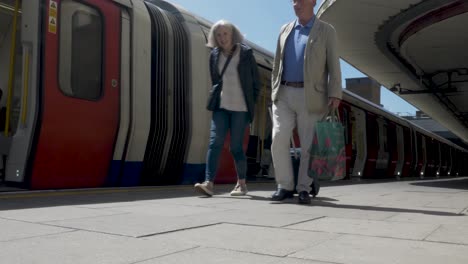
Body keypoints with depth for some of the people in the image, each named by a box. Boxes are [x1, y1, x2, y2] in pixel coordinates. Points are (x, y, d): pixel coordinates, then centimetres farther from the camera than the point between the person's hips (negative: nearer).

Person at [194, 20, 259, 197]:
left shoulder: (245, 53, -2)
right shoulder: (214, 55, 7)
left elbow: (256, 82, 2)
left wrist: (250, 104, 0)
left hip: (240, 109, -3)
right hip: (221, 106, 3)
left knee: (236, 147, 0)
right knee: (215, 142, -9)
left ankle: (241, 184, 18)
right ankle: (209, 184, -11)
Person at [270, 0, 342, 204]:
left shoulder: (326, 31, 4)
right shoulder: (285, 30, 15)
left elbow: (333, 66, -2)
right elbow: (277, 64, 16)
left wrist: (335, 95, -13)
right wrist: (274, 92, 7)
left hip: (310, 97, -3)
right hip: (284, 94, 3)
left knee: (309, 145, -1)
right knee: (279, 139, -8)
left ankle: (303, 189, 12)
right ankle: (285, 186, 4)